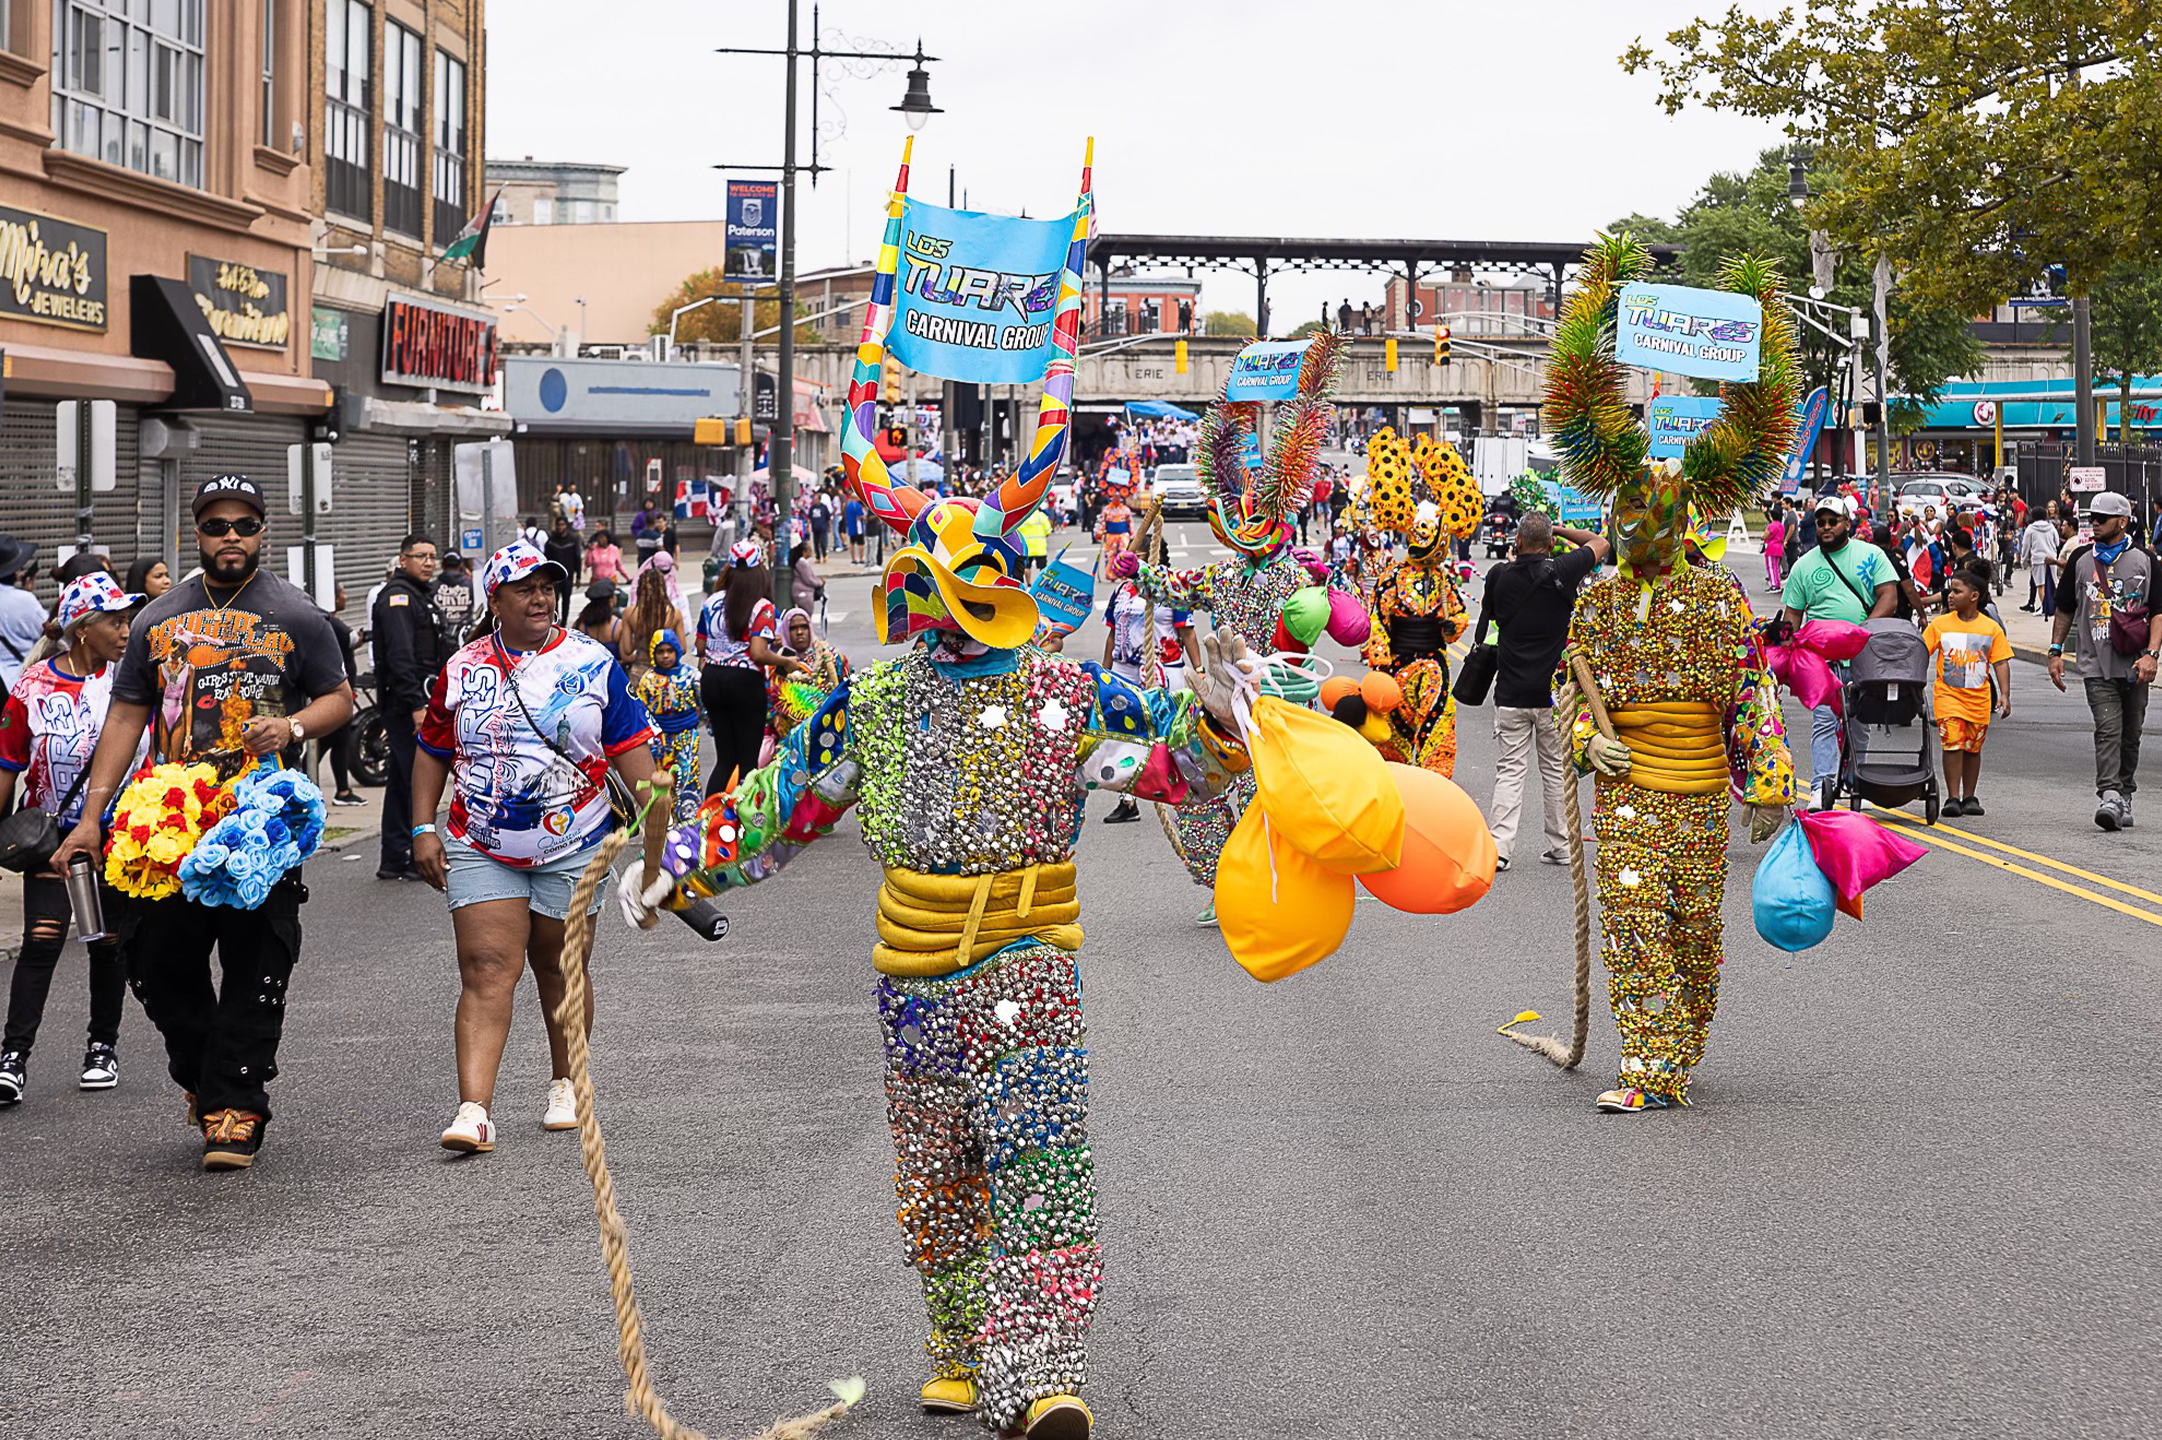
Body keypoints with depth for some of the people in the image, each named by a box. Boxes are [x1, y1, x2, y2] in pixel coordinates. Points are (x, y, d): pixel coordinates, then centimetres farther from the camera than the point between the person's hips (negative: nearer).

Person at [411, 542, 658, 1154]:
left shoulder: (592, 663, 1)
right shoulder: (463, 668, 5)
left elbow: (630, 749, 1)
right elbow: (433, 752, 12)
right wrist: (423, 829, 3)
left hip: (572, 847, 0)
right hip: (481, 848, 0)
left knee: (559, 968, 10)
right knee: (486, 970, -10)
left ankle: (565, 1084, 31)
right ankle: (474, 1110, -18)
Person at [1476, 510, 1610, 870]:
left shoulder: (1500, 575, -4)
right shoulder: (1562, 572, -6)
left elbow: (1489, 613, 15)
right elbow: (1601, 544, 12)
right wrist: (1560, 529, 17)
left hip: (1511, 692, 0)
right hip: (1553, 692, 0)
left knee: (1510, 769, 2)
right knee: (1556, 769, 12)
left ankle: (1499, 847, -8)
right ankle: (1560, 845, 16)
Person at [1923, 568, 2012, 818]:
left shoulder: (1991, 628, 2)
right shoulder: (1940, 625, 3)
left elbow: (2001, 663, 3)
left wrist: (2005, 694, -5)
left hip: (1978, 696, 1)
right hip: (1948, 694, -1)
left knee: (1972, 746, 7)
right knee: (1952, 743, -11)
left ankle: (1969, 797, 17)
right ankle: (1952, 797, -7)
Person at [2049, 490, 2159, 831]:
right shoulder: (2080, 560, 10)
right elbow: (2064, 608, 18)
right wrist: (2056, 651, 11)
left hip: (2135, 666, 0)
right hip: (2096, 665, 0)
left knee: (2130, 735, 9)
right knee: (2108, 729, -15)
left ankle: (2125, 794, 23)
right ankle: (2110, 797, -24)